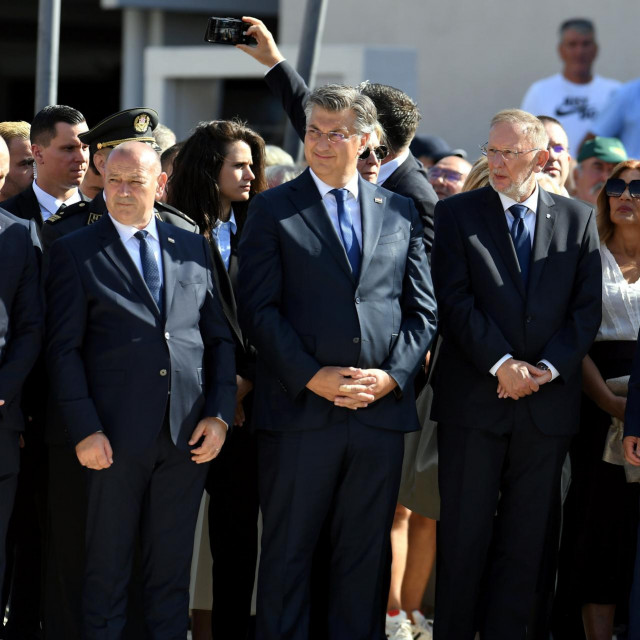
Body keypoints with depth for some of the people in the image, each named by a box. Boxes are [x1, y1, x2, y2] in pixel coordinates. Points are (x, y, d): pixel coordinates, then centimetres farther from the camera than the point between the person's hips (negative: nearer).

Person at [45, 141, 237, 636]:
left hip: (189, 436, 3)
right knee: (107, 570, 4)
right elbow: (64, 349, -3)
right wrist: (84, 429, -11)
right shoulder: (75, 252, 2)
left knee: (172, 567, 8)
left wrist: (220, 414, 2)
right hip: (115, 437, -3)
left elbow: (220, 338, 13)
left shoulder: (193, 248, 12)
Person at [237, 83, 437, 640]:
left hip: (382, 408, 3)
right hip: (300, 408, -3)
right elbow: (258, 307, -4)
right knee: (288, 554, 2)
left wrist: (392, 375, -5)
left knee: (366, 557, 8)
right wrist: (311, 377, -13)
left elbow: (422, 309, 10)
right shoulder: (273, 210, 3)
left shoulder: (401, 213, 12)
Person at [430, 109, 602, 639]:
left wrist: (548, 367, -9)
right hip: (474, 397, -2)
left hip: (548, 398, 2)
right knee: (465, 534, 0)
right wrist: (501, 363, -15)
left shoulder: (578, 220, 9)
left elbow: (587, 308, 4)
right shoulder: (457, 214, 3)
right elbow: (455, 300, -5)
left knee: (525, 538, 5)